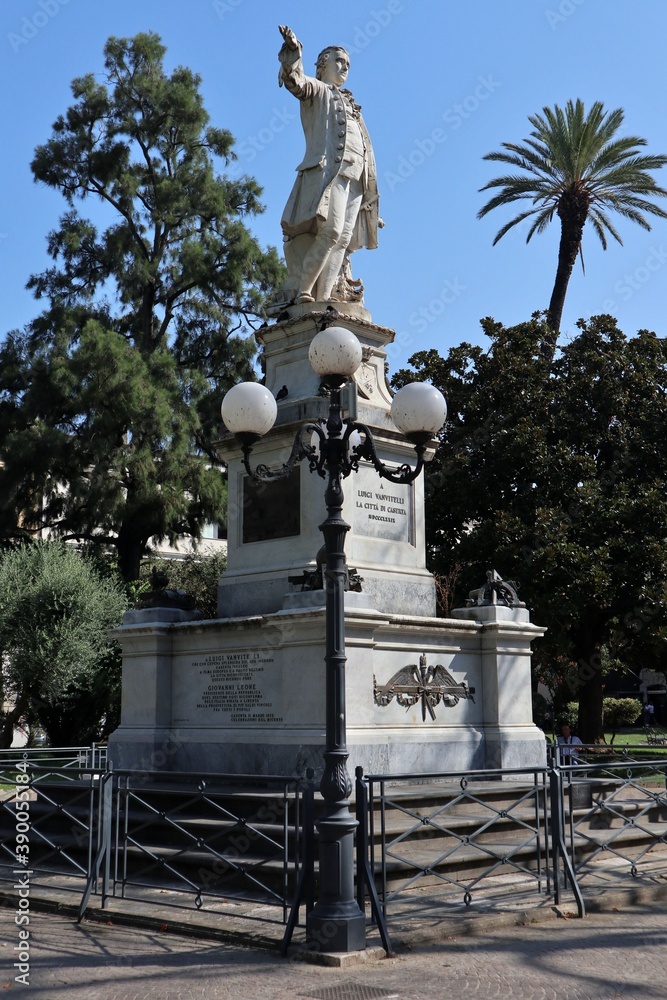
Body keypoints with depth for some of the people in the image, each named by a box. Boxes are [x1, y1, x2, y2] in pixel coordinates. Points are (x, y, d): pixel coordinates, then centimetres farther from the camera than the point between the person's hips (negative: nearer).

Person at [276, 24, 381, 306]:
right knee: (330, 229, -24)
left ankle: (323, 298, -9)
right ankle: (299, 291, -23)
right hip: (328, 169, -7)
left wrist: (370, 188, 20)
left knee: (343, 239, -5)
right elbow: (296, 82, -8)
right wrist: (292, 55, -28)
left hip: (356, 177, 7)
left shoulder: (350, 105, 34)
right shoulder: (317, 90, 16)